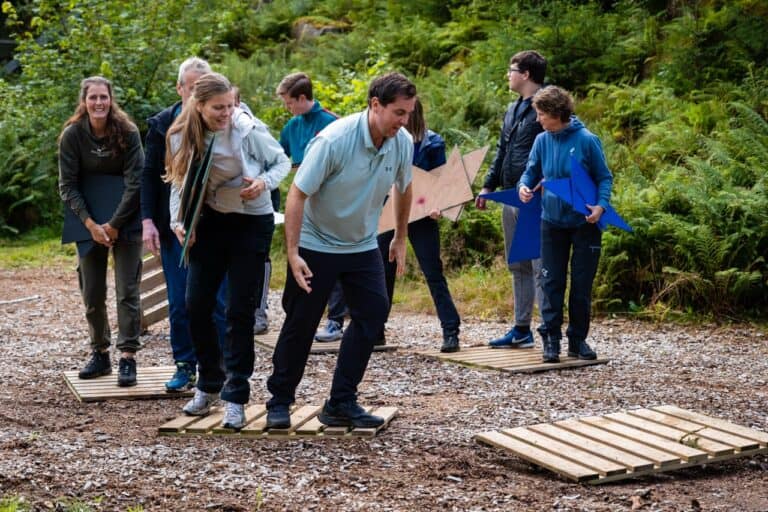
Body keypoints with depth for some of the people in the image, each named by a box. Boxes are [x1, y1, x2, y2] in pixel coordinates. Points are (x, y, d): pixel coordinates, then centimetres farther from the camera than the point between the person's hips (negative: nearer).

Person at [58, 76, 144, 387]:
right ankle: (99, 354, 18)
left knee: (127, 290, -5)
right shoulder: (72, 135, -7)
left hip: (124, 218, -2)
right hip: (88, 219, 2)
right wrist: (90, 224, -14)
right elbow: (67, 185, -4)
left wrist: (114, 224, -13)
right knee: (92, 291, 6)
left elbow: (135, 181, -10)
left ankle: (128, 357, -3)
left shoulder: (127, 133, -11)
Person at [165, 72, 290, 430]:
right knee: (196, 305, 4)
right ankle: (209, 386, 24)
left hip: (251, 222, -4)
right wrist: (178, 222, -10)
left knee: (240, 311, -5)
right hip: (210, 222, 4)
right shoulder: (182, 136, -8)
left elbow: (282, 162, -3)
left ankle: (235, 399, 2)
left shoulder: (248, 130, -18)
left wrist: (264, 182, -22)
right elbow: (179, 184, 4)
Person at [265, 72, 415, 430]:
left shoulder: (403, 144, -8)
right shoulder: (334, 140, -26)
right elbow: (297, 194, -23)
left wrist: (400, 239, 18)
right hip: (316, 243, -5)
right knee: (300, 323, 1)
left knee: (373, 313, -8)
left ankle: (342, 403, 0)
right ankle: (279, 401, 17)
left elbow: (403, 189, 13)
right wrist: (292, 254, -25)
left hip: (363, 246, 5)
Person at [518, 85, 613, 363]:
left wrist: (601, 205, -22)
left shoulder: (586, 140, -13)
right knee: (552, 282, 4)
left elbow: (604, 178, -6)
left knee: (582, 283, 5)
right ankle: (552, 338, 11)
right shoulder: (542, 141, -2)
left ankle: (578, 339, 17)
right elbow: (531, 171, 8)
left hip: (584, 223, -3)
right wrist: (524, 186, -14)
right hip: (552, 222, 3)